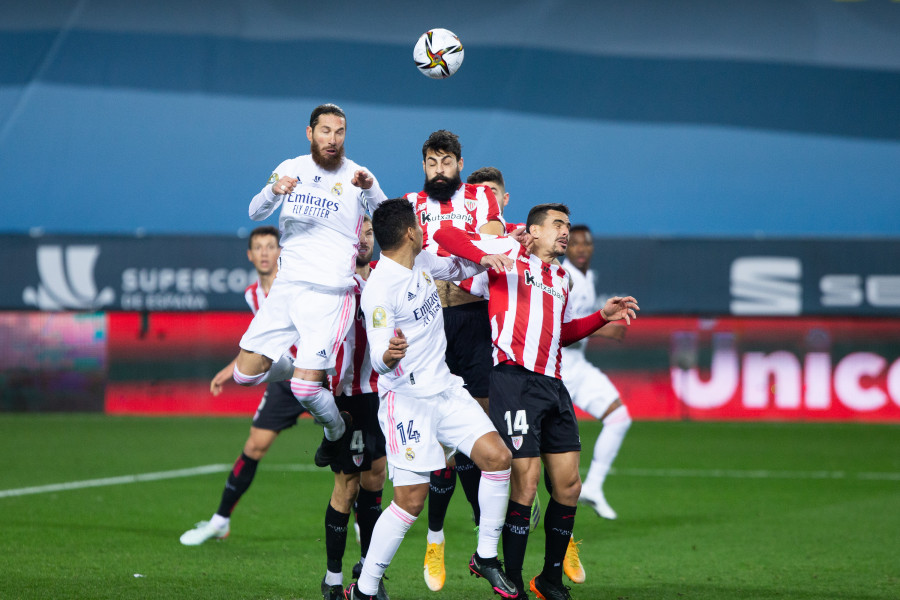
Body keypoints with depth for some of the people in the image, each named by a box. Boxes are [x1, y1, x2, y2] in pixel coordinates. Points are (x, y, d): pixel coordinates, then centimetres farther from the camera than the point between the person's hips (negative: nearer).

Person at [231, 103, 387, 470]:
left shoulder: (356, 177, -2)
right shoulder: (292, 168, 9)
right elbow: (255, 213, 2)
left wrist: (370, 188, -35)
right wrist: (274, 191, -21)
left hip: (330, 293, -4)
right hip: (287, 285, 4)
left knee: (306, 389, -14)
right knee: (246, 374, -1)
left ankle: (337, 431, 17)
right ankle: (296, 370, 28)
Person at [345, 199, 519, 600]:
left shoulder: (422, 262, 7)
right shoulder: (379, 288, -18)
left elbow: (456, 269, 30)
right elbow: (379, 356, -21)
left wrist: (483, 260, 12)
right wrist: (390, 355, -43)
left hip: (445, 387, 8)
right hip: (406, 398, -8)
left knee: (497, 456, -7)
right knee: (410, 500, -11)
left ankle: (486, 558, 9)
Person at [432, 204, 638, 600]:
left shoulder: (562, 278, 26)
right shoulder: (510, 253, 6)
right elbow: (444, 236, 1)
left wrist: (603, 316, 21)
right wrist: (485, 257, -15)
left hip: (552, 385, 7)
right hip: (514, 378, -7)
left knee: (568, 485, 5)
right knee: (526, 484, -11)